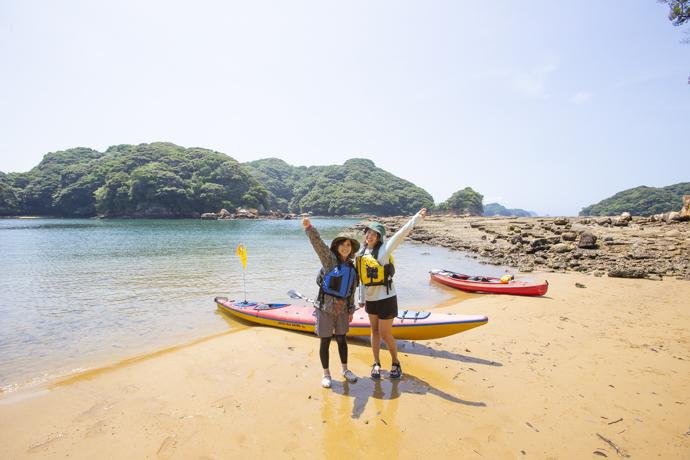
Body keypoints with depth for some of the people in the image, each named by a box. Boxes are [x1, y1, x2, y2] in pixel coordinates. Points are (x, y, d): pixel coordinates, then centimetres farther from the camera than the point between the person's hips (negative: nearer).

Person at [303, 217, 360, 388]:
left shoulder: (352, 268, 8)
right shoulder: (329, 259, -7)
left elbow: (351, 292, 13)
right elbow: (318, 243, -24)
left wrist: (351, 310, 14)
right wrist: (309, 227, -38)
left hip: (342, 309, 5)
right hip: (326, 308, -4)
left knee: (341, 339, 17)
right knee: (325, 341, 6)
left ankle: (345, 370, 35)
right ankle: (326, 374, 23)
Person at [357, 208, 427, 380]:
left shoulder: (383, 250, -14)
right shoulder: (361, 254, 4)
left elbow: (400, 234, -27)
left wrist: (417, 217, -37)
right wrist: (361, 298, 14)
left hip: (386, 299, -6)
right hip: (370, 300, 6)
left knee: (385, 334, 3)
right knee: (375, 331, 16)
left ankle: (396, 363, 26)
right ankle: (376, 364, 31)